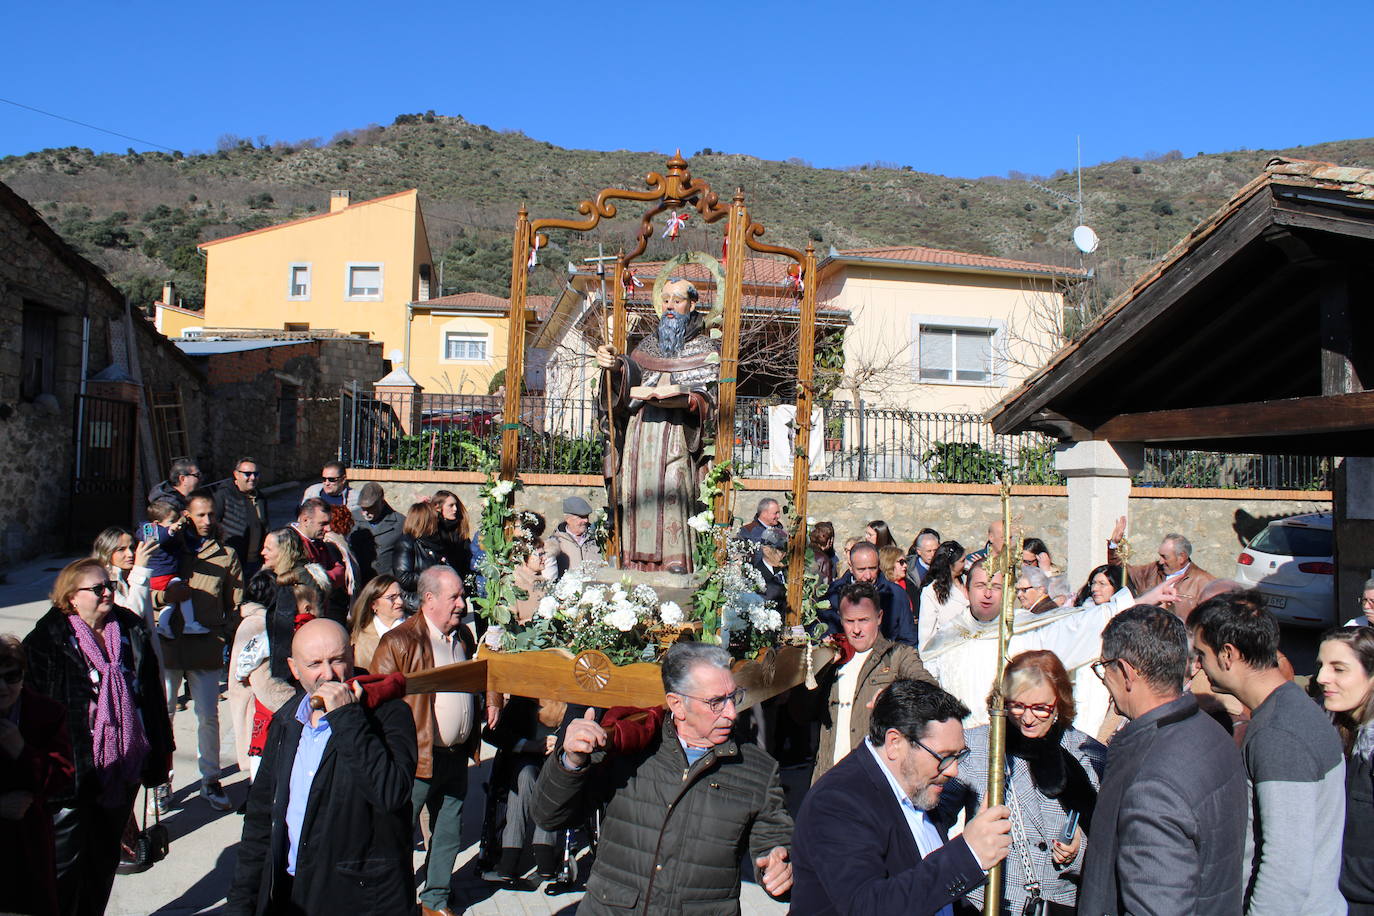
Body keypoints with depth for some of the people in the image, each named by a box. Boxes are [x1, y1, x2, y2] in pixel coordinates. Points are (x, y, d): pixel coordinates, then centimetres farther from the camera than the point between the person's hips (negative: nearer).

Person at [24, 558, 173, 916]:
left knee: (105, 860, 19)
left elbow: (153, 694, 9)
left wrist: (161, 750, 10)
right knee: (67, 864, 6)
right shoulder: (46, 641, -10)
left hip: (123, 771, 5)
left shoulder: (131, 632, 4)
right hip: (74, 775, -5)